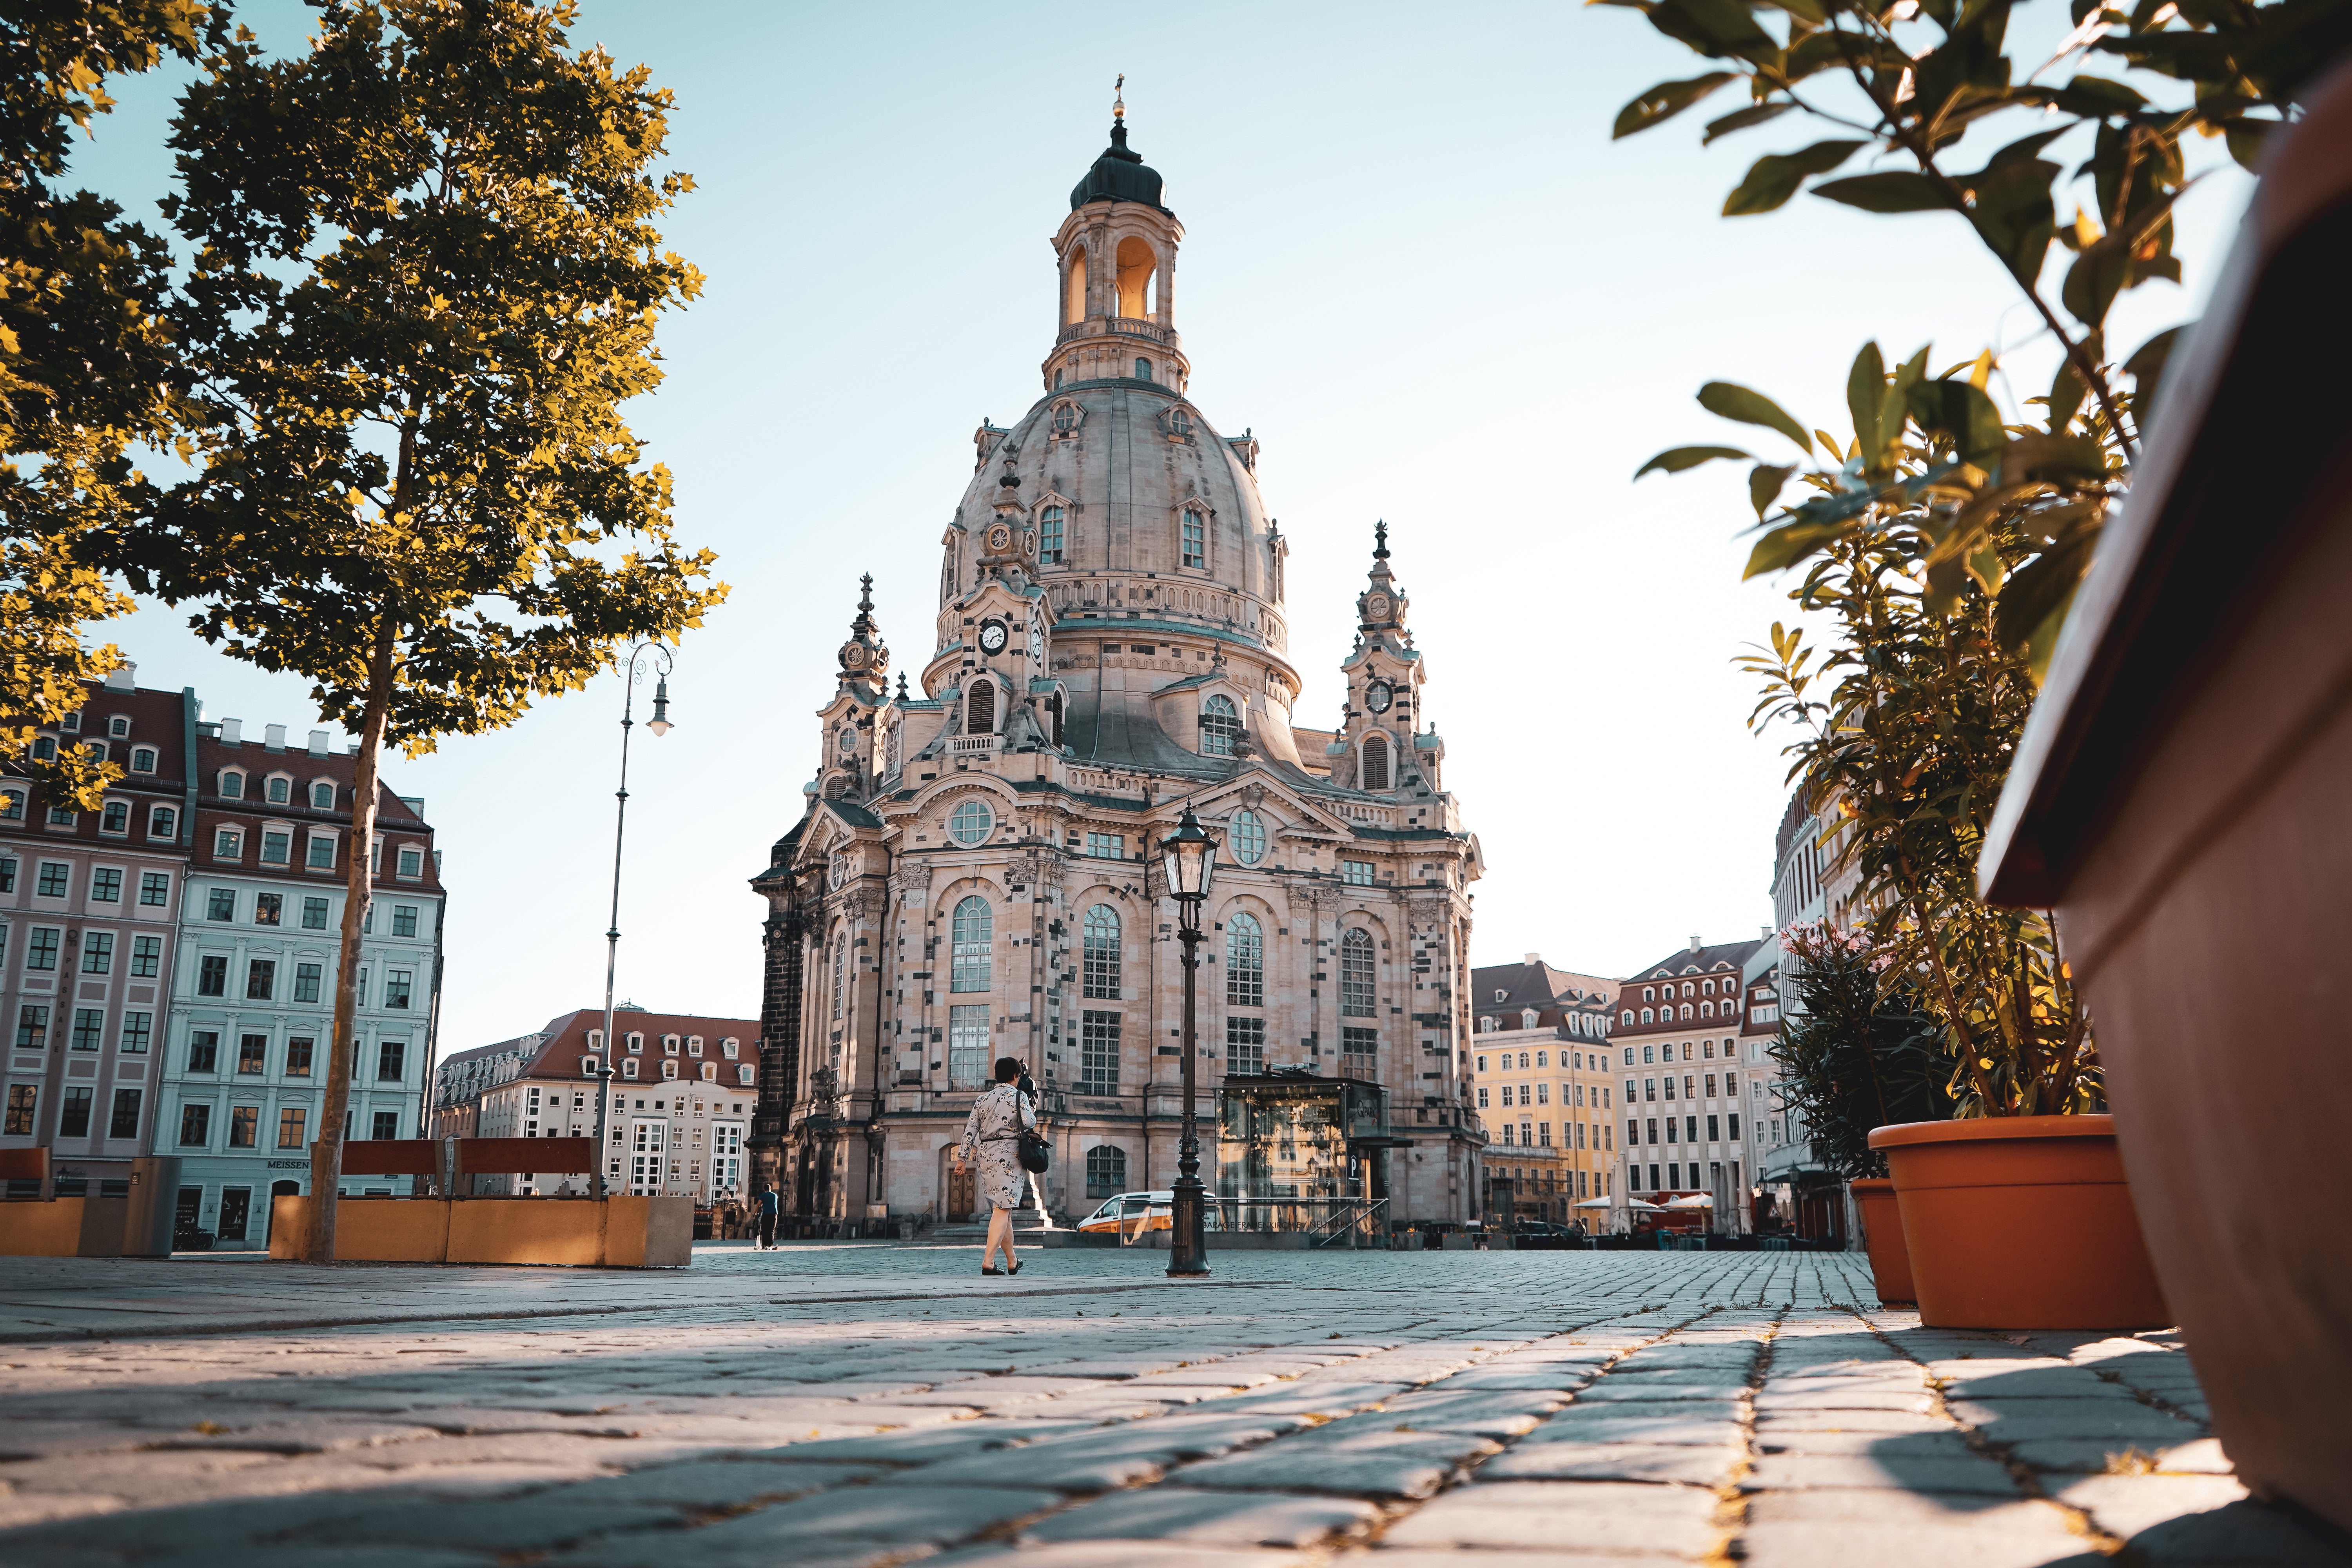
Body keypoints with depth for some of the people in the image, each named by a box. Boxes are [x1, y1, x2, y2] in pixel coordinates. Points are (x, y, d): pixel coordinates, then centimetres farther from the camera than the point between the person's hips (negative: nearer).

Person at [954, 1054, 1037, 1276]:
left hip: (986, 1154, 6)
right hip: (1010, 1154, -6)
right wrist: (1033, 1111, 7)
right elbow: (1028, 1122, -15)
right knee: (1003, 1210, -9)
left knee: (1001, 1209, 14)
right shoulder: (1019, 1096, -1)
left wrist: (962, 1158, 13)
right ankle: (987, 1262, -20)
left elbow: (970, 1130, 11)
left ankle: (1012, 1262, 23)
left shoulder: (983, 1099, 14)